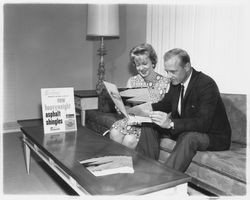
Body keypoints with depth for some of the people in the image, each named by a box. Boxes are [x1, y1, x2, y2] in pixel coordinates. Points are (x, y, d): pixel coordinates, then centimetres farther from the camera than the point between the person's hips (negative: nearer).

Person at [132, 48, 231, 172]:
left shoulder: (207, 84, -25)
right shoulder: (176, 81, -2)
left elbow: (203, 123, -33)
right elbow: (166, 103, 15)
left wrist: (171, 123, -45)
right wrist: (150, 107, -7)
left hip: (213, 135, -7)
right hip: (183, 129, 8)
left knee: (189, 137, -39)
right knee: (149, 125, -2)